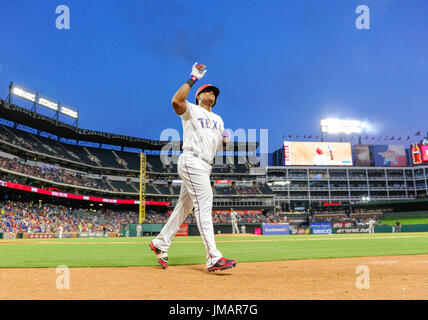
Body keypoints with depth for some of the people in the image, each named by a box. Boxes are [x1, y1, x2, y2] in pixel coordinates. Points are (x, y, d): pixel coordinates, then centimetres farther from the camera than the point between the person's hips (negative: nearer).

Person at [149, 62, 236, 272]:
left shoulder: (218, 119, 26)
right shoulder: (191, 110, 5)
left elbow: (222, 145, 21)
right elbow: (176, 100, -18)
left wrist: (225, 140, -3)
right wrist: (193, 79, -10)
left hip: (205, 166, 8)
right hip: (191, 162, -8)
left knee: (184, 206, 9)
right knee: (204, 204, -17)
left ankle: (160, 243, 22)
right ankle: (213, 258, -19)